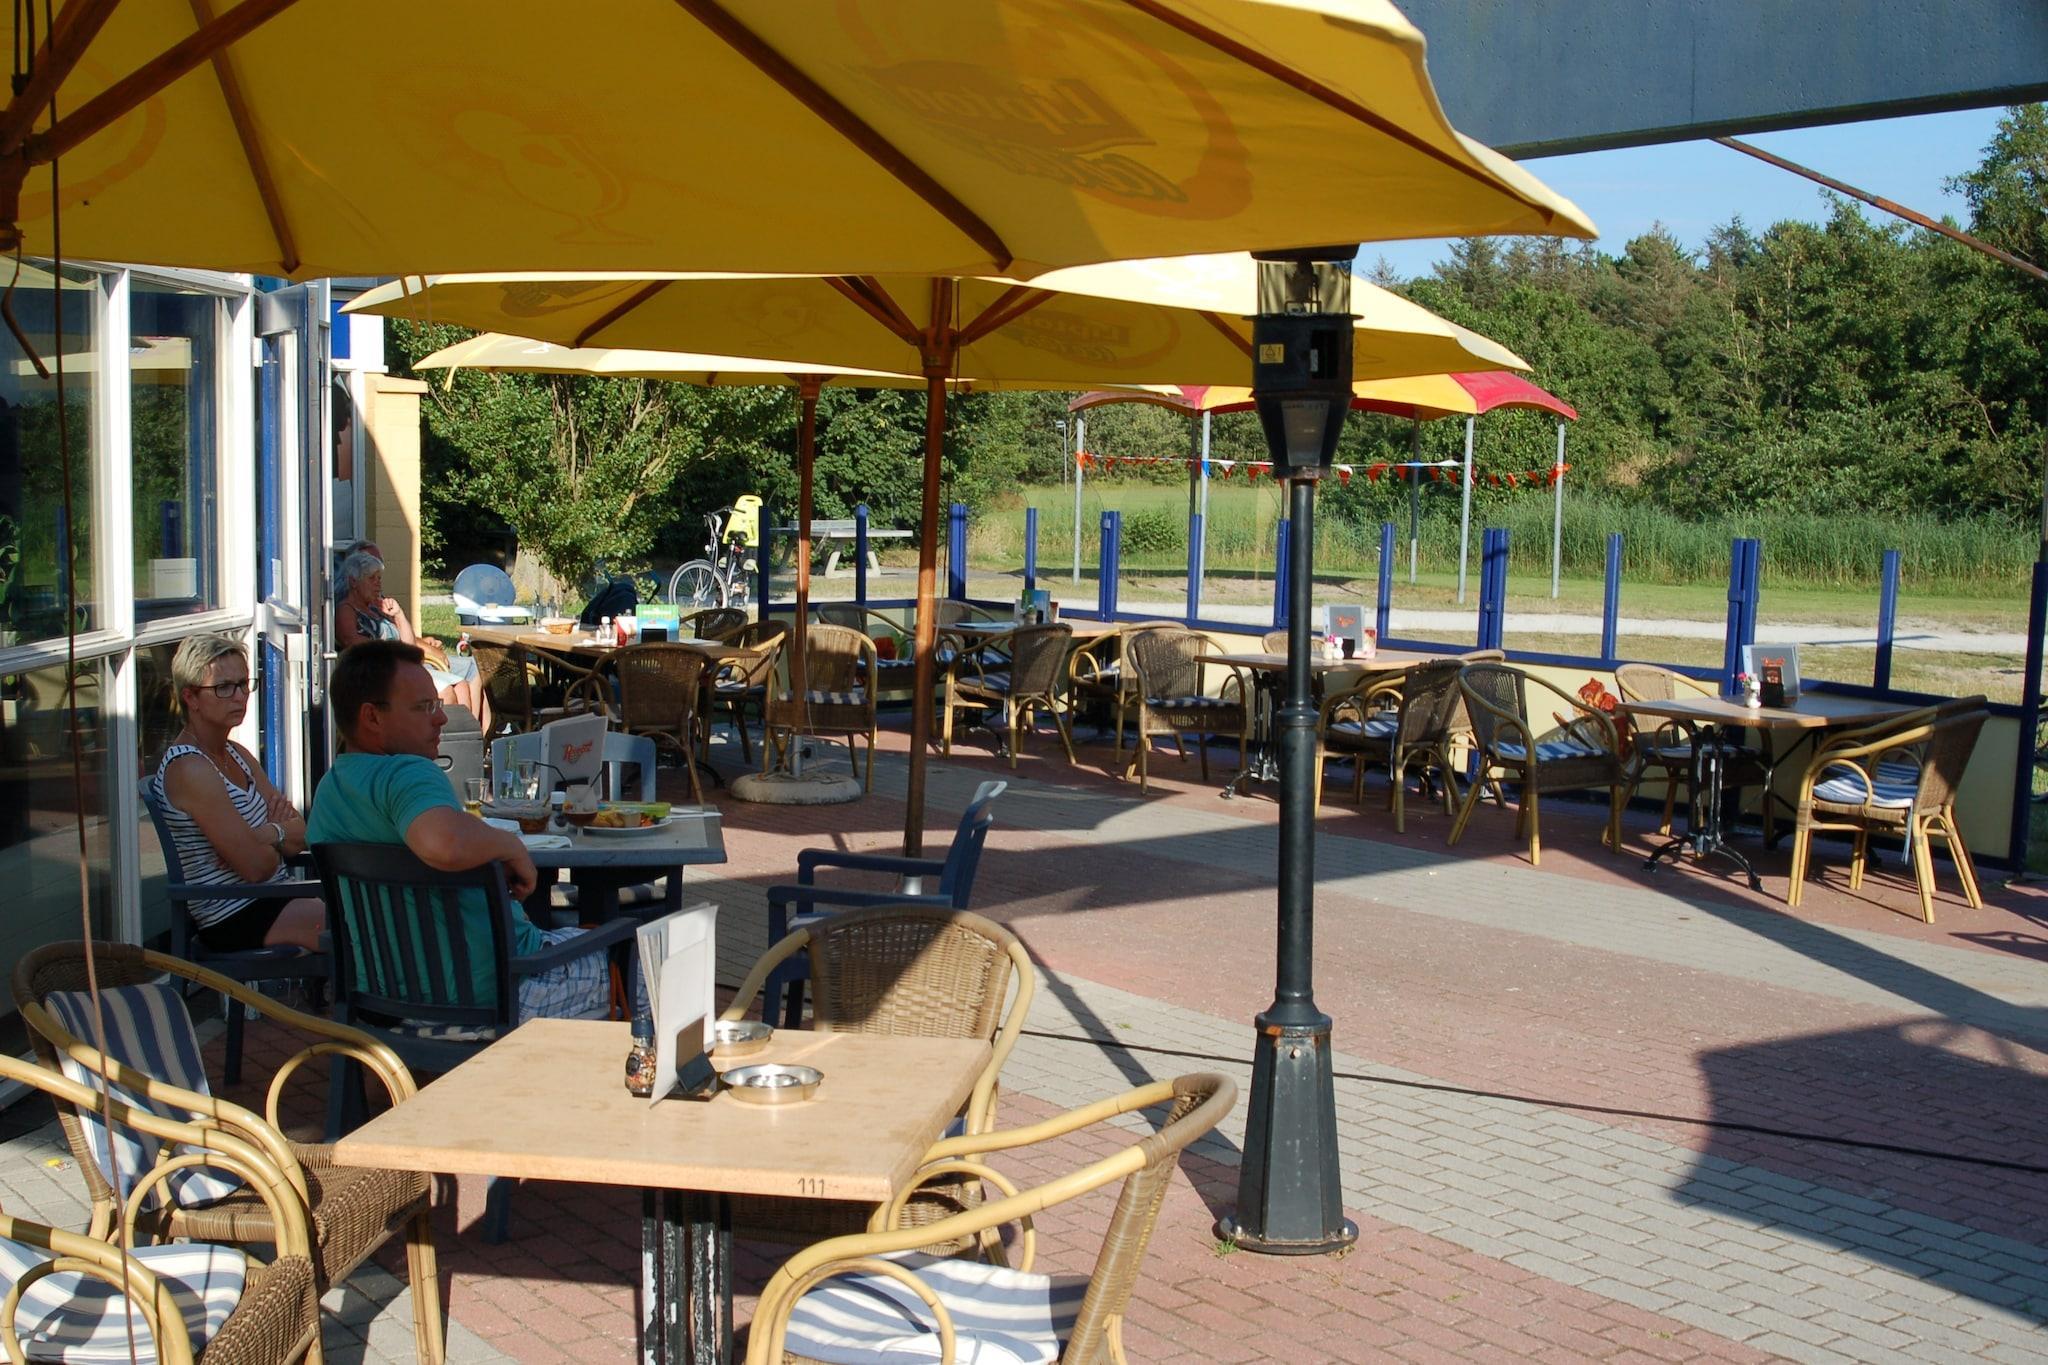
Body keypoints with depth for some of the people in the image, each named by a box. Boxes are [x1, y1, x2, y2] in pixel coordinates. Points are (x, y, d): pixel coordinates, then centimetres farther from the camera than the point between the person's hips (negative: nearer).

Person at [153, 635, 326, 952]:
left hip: (269, 900, 10)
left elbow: (299, 832, 6)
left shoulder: (236, 754, 13)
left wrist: (266, 834, -16)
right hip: (235, 916, -10)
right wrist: (280, 836, 0)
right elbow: (256, 866, -21)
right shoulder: (189, 769, -17)